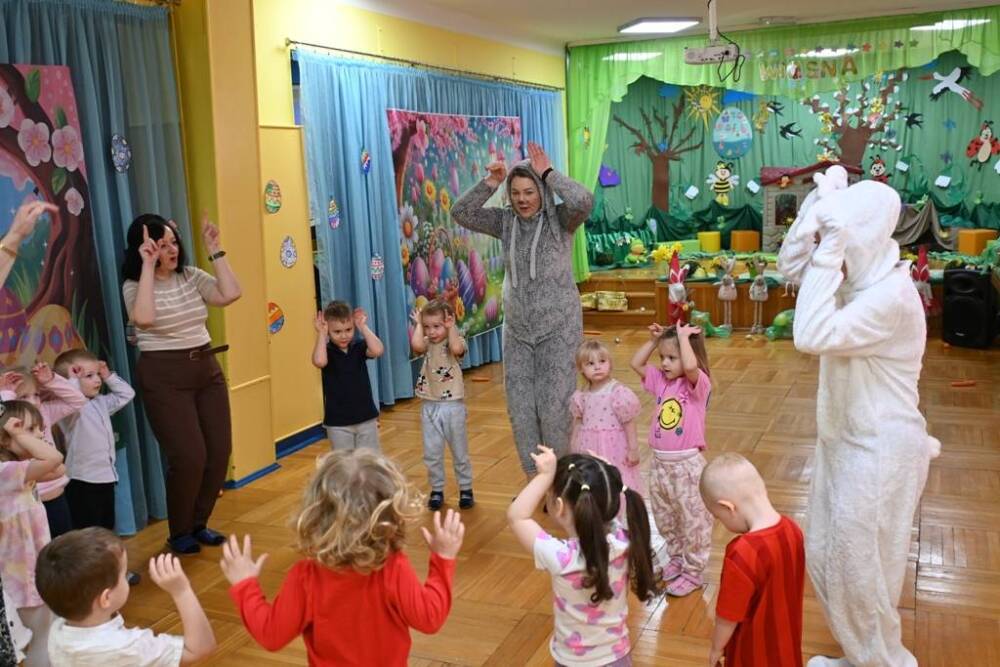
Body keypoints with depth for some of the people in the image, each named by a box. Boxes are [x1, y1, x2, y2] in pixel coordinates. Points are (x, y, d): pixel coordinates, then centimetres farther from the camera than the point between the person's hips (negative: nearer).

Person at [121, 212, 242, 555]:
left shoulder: (191, 276, 7)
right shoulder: (134, 285, -7)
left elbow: (230, 294, -7)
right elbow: (144, 318, -28)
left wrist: (214, 249, -6)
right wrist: (148, 266, -24)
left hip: (207, 368, 6)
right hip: (164, 375, -5)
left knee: (219, 451, 4)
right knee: (189, 456, -10)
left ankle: (199, 524, 24)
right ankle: (179, 533, 13)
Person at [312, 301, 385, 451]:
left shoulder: (359, 347, -2)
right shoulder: (327, 351, -8)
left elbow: (378, 350, -23)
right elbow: (319, 361, -33)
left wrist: (363, 327, -18)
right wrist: (321, 334, -23)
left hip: (366, 418, 2)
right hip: (337, 422, -2)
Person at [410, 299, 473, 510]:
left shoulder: (456, 341, -7)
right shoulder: (427, 343, 1)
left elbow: (456, 349, -32)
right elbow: (416, 345, -23)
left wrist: (451, 327, -22)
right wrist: (418, 325, -9)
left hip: (452, 405, -3)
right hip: (429, 406, 3)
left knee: (459, 451, 11)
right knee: (431, 453, 9)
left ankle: (466, 489, 25)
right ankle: (437, 490, 24)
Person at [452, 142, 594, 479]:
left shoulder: (560, 219, -7)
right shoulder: (505, 221, 4)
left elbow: (584, 201, -27)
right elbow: (461, 213, -2)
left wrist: (549, 174, -17)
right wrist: (490, 182, -11)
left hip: (558, 327, -4)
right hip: (516, 329, 5)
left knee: (553, 406, -3)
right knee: (519, 408, 6)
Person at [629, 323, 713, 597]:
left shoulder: (698, 383, -15)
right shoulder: (661, 380, 5)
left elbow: (690, 366, -37)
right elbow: (636, 363, 9)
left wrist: (683, 335, -24)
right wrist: (654, 339, 1)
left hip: (687, 465, -7)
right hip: (659, 463, 7)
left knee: (693, 521, 7)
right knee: (664, 520, 21)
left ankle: (693, 572, 20)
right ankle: (677, 557, 42)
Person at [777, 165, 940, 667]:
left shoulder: (892, 296, -26)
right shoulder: (861, 278, 2)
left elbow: (812, 337, -34)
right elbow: (790, 267, 9)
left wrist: (828, 252, -32)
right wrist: (819, 202, -4)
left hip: (879, 452, -9)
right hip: (846, 443, 10)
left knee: (858, 569, 7)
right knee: (825, 560, 20)